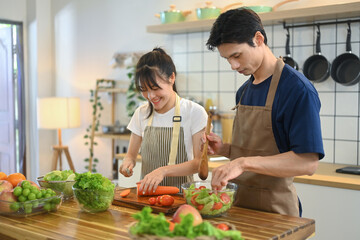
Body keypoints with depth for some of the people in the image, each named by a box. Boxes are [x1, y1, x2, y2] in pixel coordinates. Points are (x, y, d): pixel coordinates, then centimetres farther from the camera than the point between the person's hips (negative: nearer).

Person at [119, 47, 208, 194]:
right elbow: (131, 154, 16)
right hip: (146, 190, 4)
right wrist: (128, 162, -8)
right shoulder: (141, 113, 9)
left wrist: (163, 170, -21)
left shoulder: (194, 112, -4)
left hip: (179, 193, -3)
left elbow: (199, 162, -8)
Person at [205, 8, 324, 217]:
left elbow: (308, 162, -22)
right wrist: (225, 149, -1)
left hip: (274, 210, -7)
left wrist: (244, 162, -28)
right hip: (240, 203, 7)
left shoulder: (298, 89, -16)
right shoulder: (244, 91, 10)